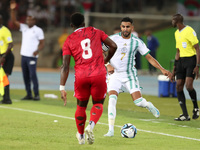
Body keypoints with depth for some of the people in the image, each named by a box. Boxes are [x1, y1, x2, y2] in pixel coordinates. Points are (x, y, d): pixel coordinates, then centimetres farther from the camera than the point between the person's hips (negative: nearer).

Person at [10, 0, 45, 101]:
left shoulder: (38, 30, -4)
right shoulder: (24, 28, 12)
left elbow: (42, 43, -5)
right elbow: (14, 21, 6)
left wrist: (37, 51, -24)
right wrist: (13, 10, -5)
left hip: (32, 57, -6)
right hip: (23, 55, 6)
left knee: (32, 75, -12)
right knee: (25, 76, 6)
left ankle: (36, 95, -9)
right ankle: (29, 94, 10)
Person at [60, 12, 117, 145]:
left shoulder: (69, 41, 7)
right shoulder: (95, 32, 10)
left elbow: (65, 66, -1)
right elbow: (113, 46, 7)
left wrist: (62, 88, -2)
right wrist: (106, 60, 25)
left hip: (81, 77, 1)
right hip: (99, 75, 0)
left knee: (81, 106, 21)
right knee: (98, 104, 16)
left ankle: (81, 136, 32)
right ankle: (91, 125, -14)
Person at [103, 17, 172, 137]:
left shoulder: (137, 42, -1)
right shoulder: (113, 39, -4)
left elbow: (149, 57, 2)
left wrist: (162, 69, -6)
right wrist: (108, 65, -15)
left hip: (129, 75, 0)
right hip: (114, 74, 0)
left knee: (138, 101, -11)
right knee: (112, 100, -20)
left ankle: (148, 105, 27)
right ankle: (111, 130, -16)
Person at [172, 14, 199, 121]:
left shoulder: (189, 31, -10)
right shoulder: (177, 33, 16)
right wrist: (174, 69, 21)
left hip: (191, 60, -8)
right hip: (181, 61, 8)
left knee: (188, 86, -21)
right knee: (179, 86, -3)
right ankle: (185, 115, -1)